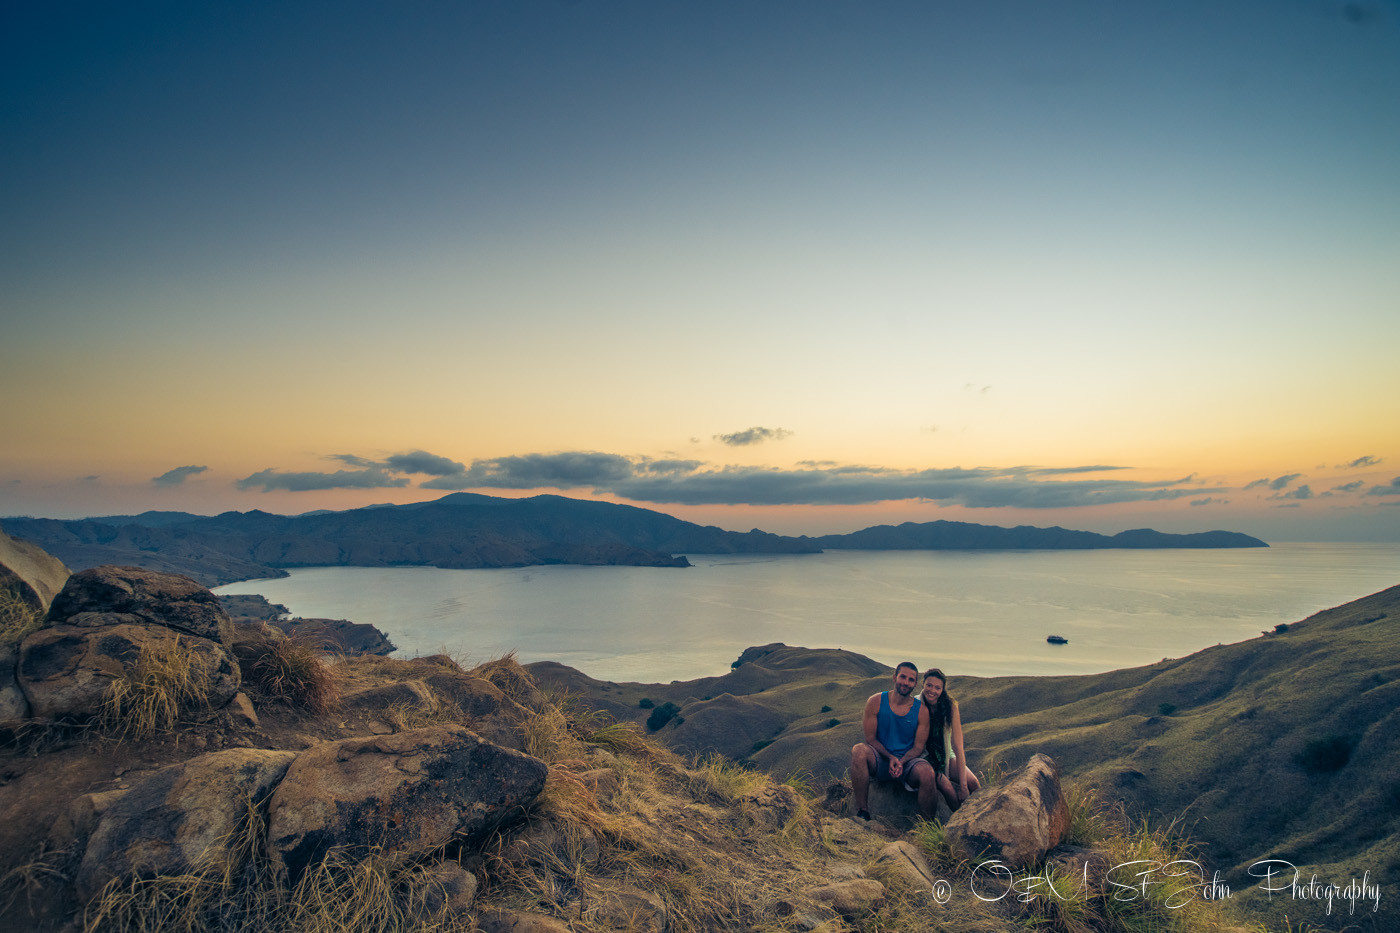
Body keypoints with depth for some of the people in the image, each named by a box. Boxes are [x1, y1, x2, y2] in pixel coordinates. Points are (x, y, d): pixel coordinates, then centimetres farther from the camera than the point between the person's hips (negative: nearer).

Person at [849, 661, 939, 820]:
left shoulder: (921, 710, -1)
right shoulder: (876, 702, -3)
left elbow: (918, 747, -1)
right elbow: (870, 738, -3)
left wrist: (901, 763, -20)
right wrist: (890, 758, -19)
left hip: (908, 761, 0)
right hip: (880, 761, 0)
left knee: (927, 773, -34)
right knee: (859, 749, -32)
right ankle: (862, 812, -24)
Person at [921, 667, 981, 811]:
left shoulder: (950, 706, -10)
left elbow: (958, 747, -13)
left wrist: (963, 785, -21)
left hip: (946, 756, 2)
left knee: (973, 783, -22)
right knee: (946, 786, -28)